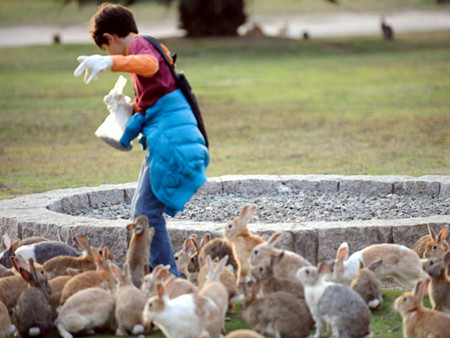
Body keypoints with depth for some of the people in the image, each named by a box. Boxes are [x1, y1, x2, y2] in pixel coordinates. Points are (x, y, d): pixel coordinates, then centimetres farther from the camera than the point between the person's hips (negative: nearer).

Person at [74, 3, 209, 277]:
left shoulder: (140, 44, -7)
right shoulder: (150, 46, 24)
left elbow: (149, 64, -35)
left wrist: (110, 62, -48)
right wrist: (132, 108, 22)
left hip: (169, 139, -11)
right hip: (166, 139, 11)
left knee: (147, 211, -14)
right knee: (142, 210, 17)